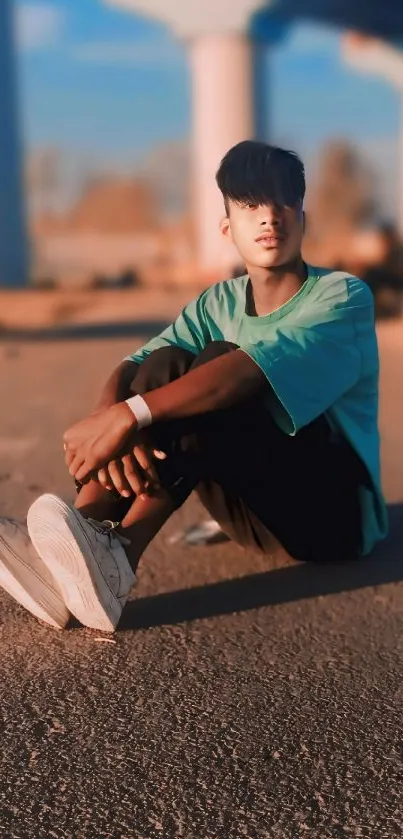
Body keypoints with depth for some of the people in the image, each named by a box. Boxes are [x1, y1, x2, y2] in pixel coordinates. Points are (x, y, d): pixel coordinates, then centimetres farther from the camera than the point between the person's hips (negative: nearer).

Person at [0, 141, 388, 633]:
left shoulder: (343, 296, -12)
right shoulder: (219, 303, 6)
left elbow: (255, 370, -31)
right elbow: (131, 367, -10)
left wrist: (134, 415, -42)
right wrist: (111, 418, -34)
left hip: (334, 506, -5)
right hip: (255, 510, 5)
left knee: (215, 363, -27)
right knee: (165, 365, -18)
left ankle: (118, 554, -41)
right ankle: (77, 552, -32)